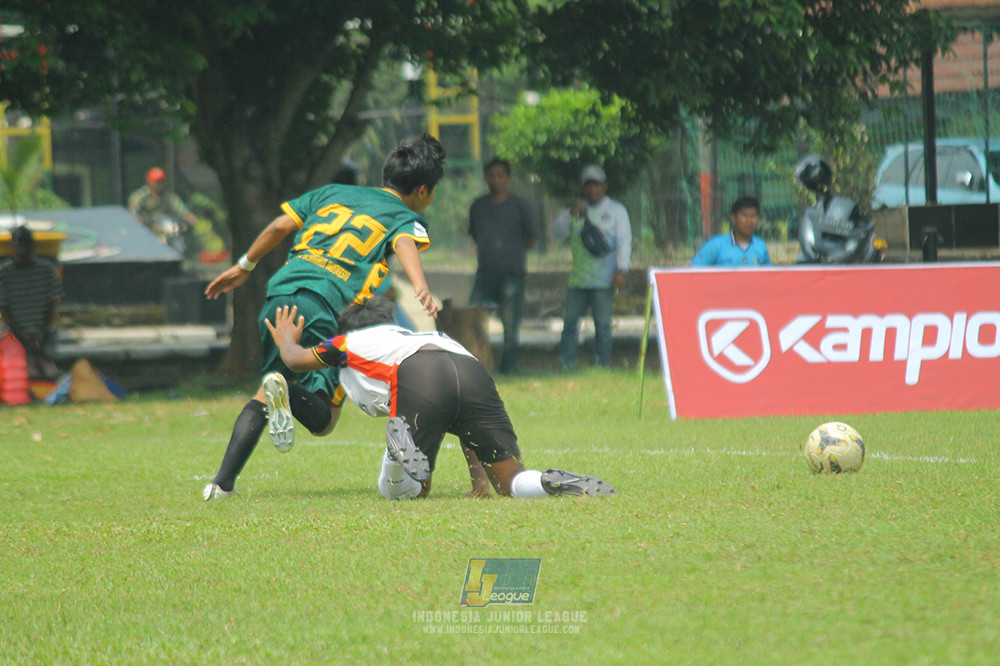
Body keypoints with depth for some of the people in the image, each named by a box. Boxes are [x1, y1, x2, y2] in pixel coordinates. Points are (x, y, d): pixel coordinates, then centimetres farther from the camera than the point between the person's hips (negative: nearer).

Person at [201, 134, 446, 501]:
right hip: (326, 305, -5)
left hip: (281, 291, 5)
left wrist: (244, 267, 36)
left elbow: (280, 226, 23)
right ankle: (285, 389, -30)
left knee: (265, 395, 21)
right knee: (322, 418, 3)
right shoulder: (407, 217, 12)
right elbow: (405, 245, -11)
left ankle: (222, 483, 5)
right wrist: (420, 288, -30)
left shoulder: (334, 193, 27)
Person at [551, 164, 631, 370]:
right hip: (578, 280, 4)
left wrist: (621, 270, -11)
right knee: (570, 320, -2)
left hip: (604, 280, -4)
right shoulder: (577, 210, 18)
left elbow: (624, 241, 1)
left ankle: (602, 365, 1)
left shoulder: (616, 210, 9)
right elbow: (557, 233, 9)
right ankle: (567, 364, 1)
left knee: (602, 323, -5)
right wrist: (570, 214, -8)